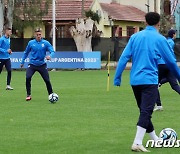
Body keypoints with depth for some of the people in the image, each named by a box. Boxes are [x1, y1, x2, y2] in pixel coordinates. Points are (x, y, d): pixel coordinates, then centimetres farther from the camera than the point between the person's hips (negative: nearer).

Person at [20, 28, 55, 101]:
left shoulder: (46, 43, -5)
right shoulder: (31, 43, -1)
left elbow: (52, 51, -10)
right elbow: (26, 53, 13)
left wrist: (50, 56, -32)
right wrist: (22, 62, 16)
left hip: (42, 65, 0)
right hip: (32, 64, 0)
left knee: (47, 80, -3)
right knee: (28, 78, -20)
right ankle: (28, 95, -6)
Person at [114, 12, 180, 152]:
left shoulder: (135, 37, 7)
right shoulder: (160, 39, -3)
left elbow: (124, 57, 2)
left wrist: (117, 77, 5)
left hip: (135, 81, 5)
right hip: (150, 80, -5)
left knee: (144, 111, 17)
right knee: (146, 112, -8)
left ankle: (155, 140, 30)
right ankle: (137, 143, -20)